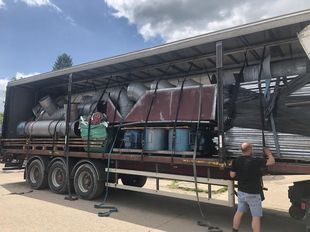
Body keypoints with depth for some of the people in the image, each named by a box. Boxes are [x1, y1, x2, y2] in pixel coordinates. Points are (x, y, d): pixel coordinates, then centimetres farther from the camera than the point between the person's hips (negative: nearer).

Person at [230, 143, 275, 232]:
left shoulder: (236, 161, -4)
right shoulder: (255, 161, -20)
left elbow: (232, 175, 2)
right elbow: (272, 161, -15)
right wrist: (268, 153, 3)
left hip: (241, 191, 6)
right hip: (253, 194, -6)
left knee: (239, 212, 19)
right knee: (256, 216, 6)